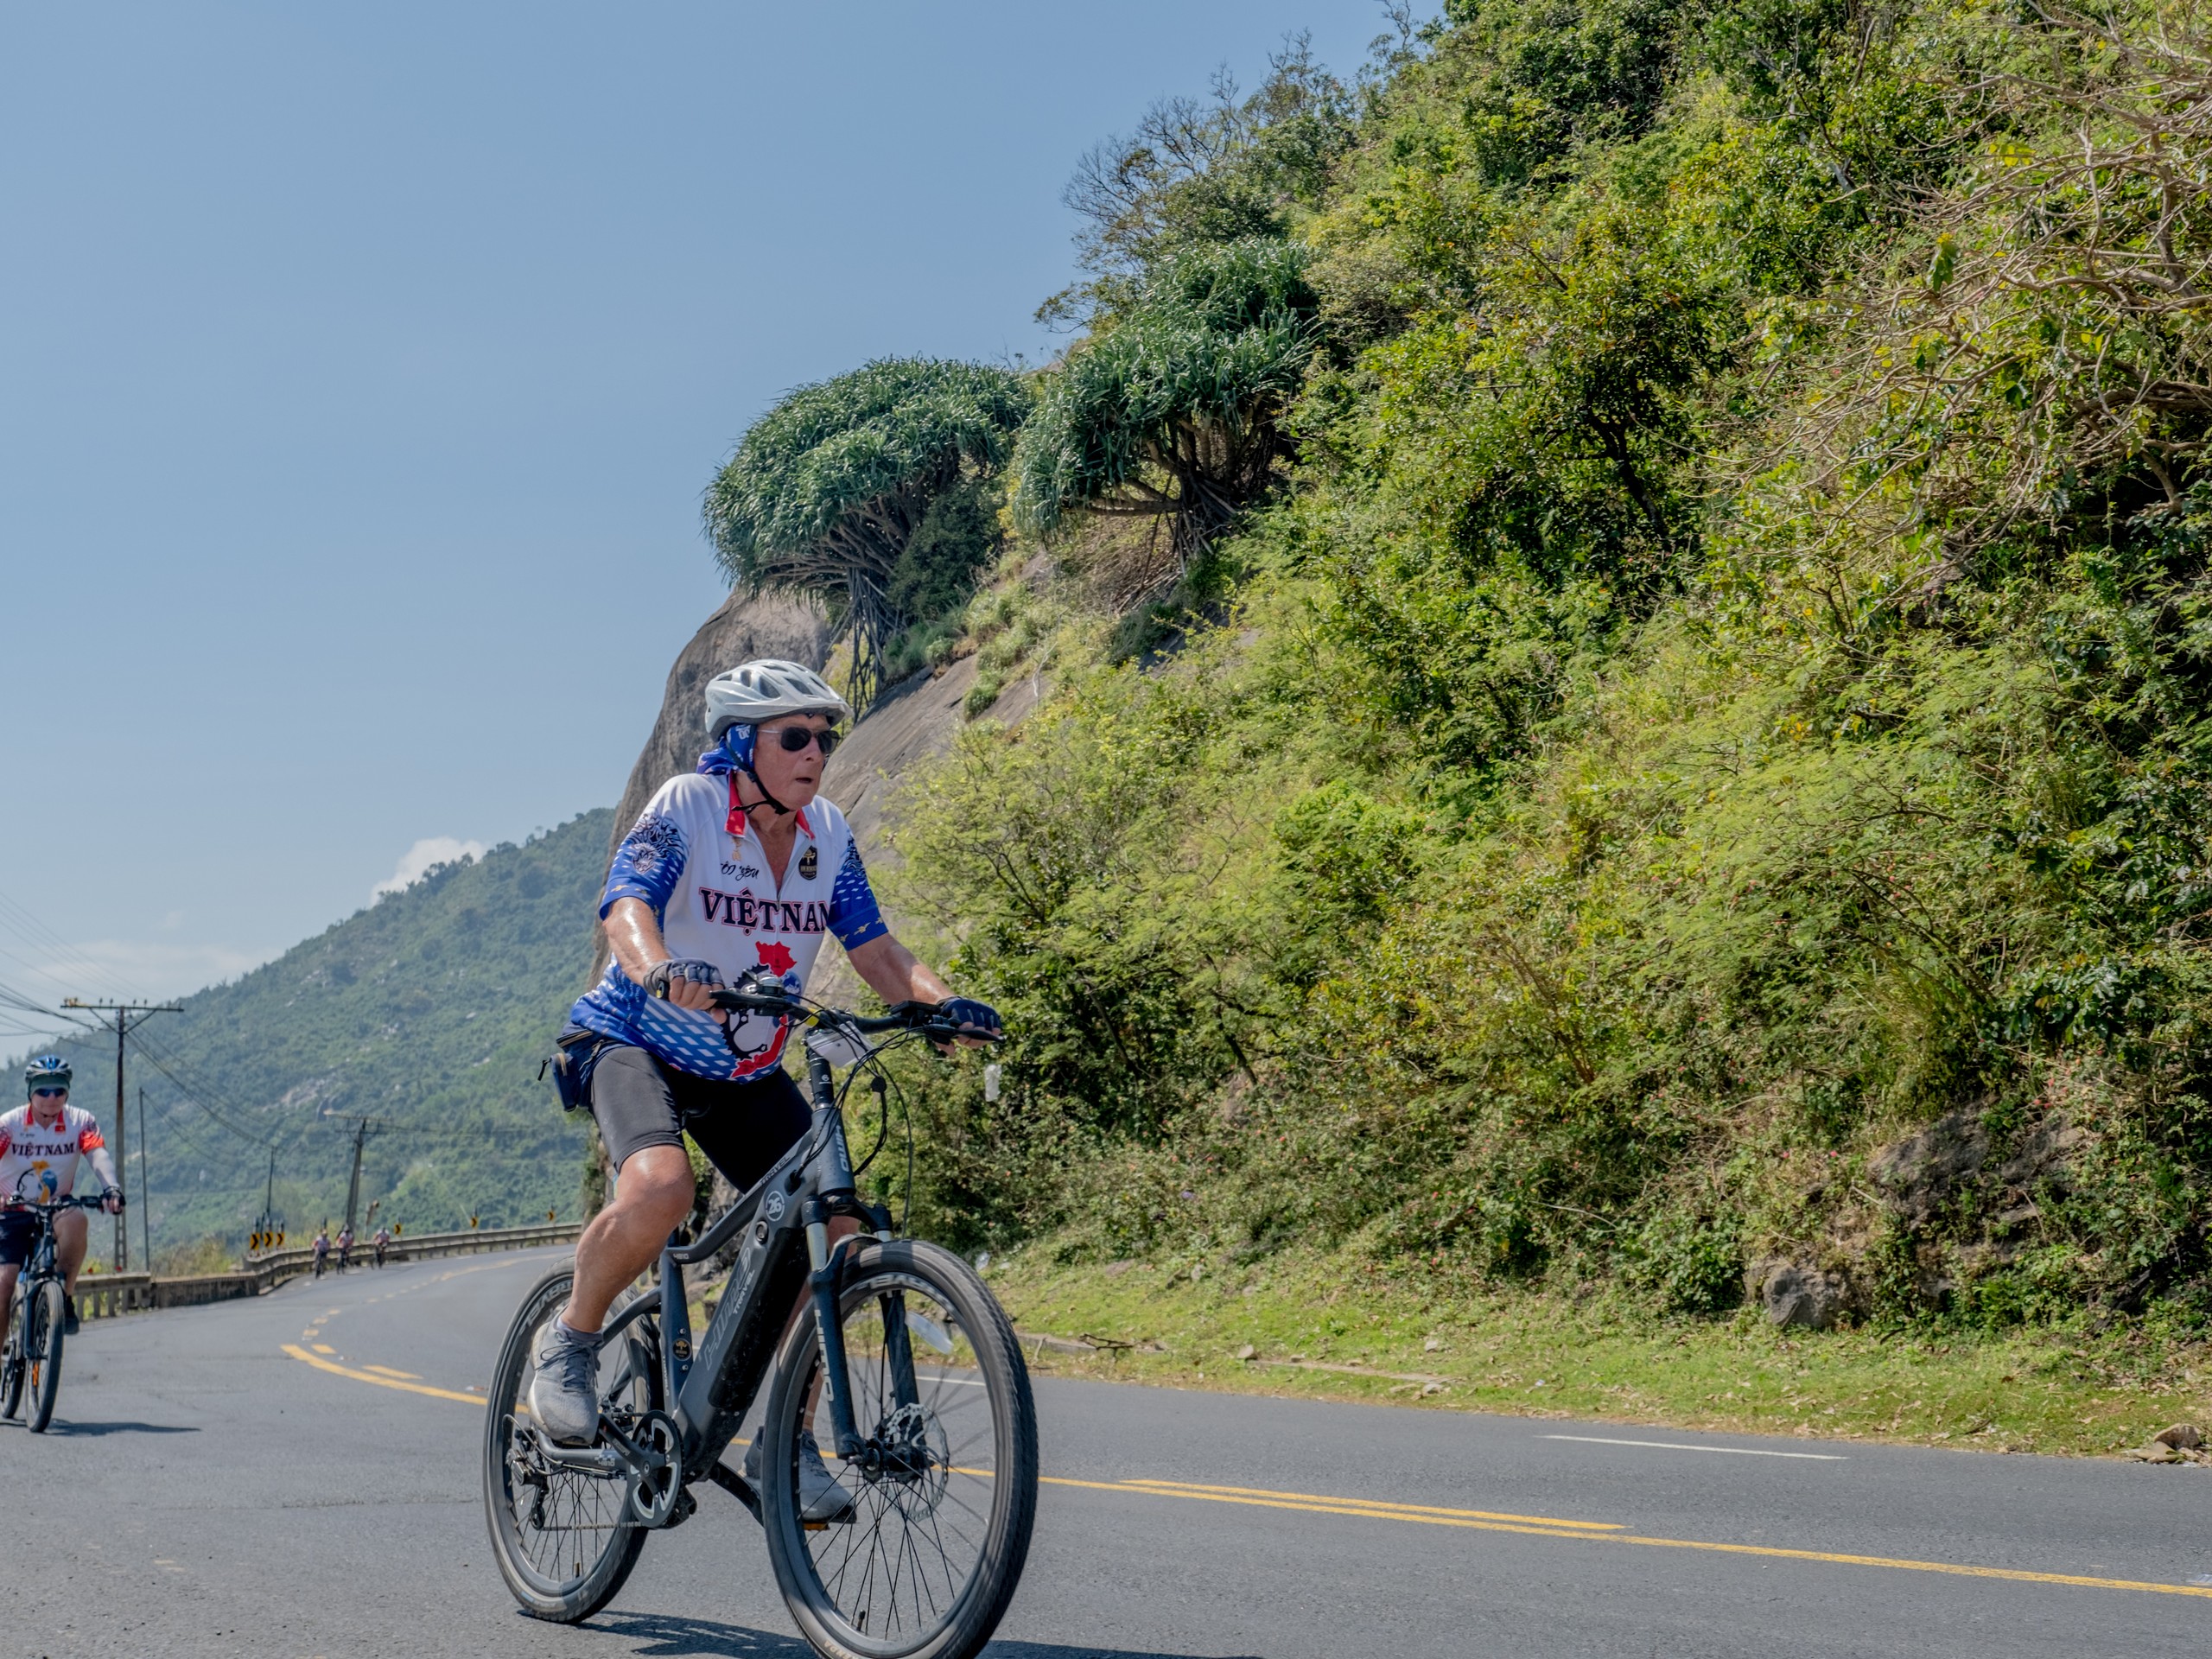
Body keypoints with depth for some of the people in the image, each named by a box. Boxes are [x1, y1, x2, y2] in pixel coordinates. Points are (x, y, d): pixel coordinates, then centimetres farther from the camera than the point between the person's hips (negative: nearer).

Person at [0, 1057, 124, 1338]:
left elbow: (99, 1155, -23)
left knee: (75, 1220, -34)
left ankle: (66, 1296, -18)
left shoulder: (81, 1122, -7)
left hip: (56, 1209, 0)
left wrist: (111, 1188, -44)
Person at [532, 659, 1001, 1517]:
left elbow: (874, 947, -4)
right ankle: (569, 1342, -8)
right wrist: (662, 969, -53)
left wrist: (943, 1000, -24)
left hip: (745, 1072, 5)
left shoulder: (828, 834, -1)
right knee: (659, 1186, -35)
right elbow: (627, 905, -31)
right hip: (634, 1039, -5)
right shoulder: (686, 806, -16)